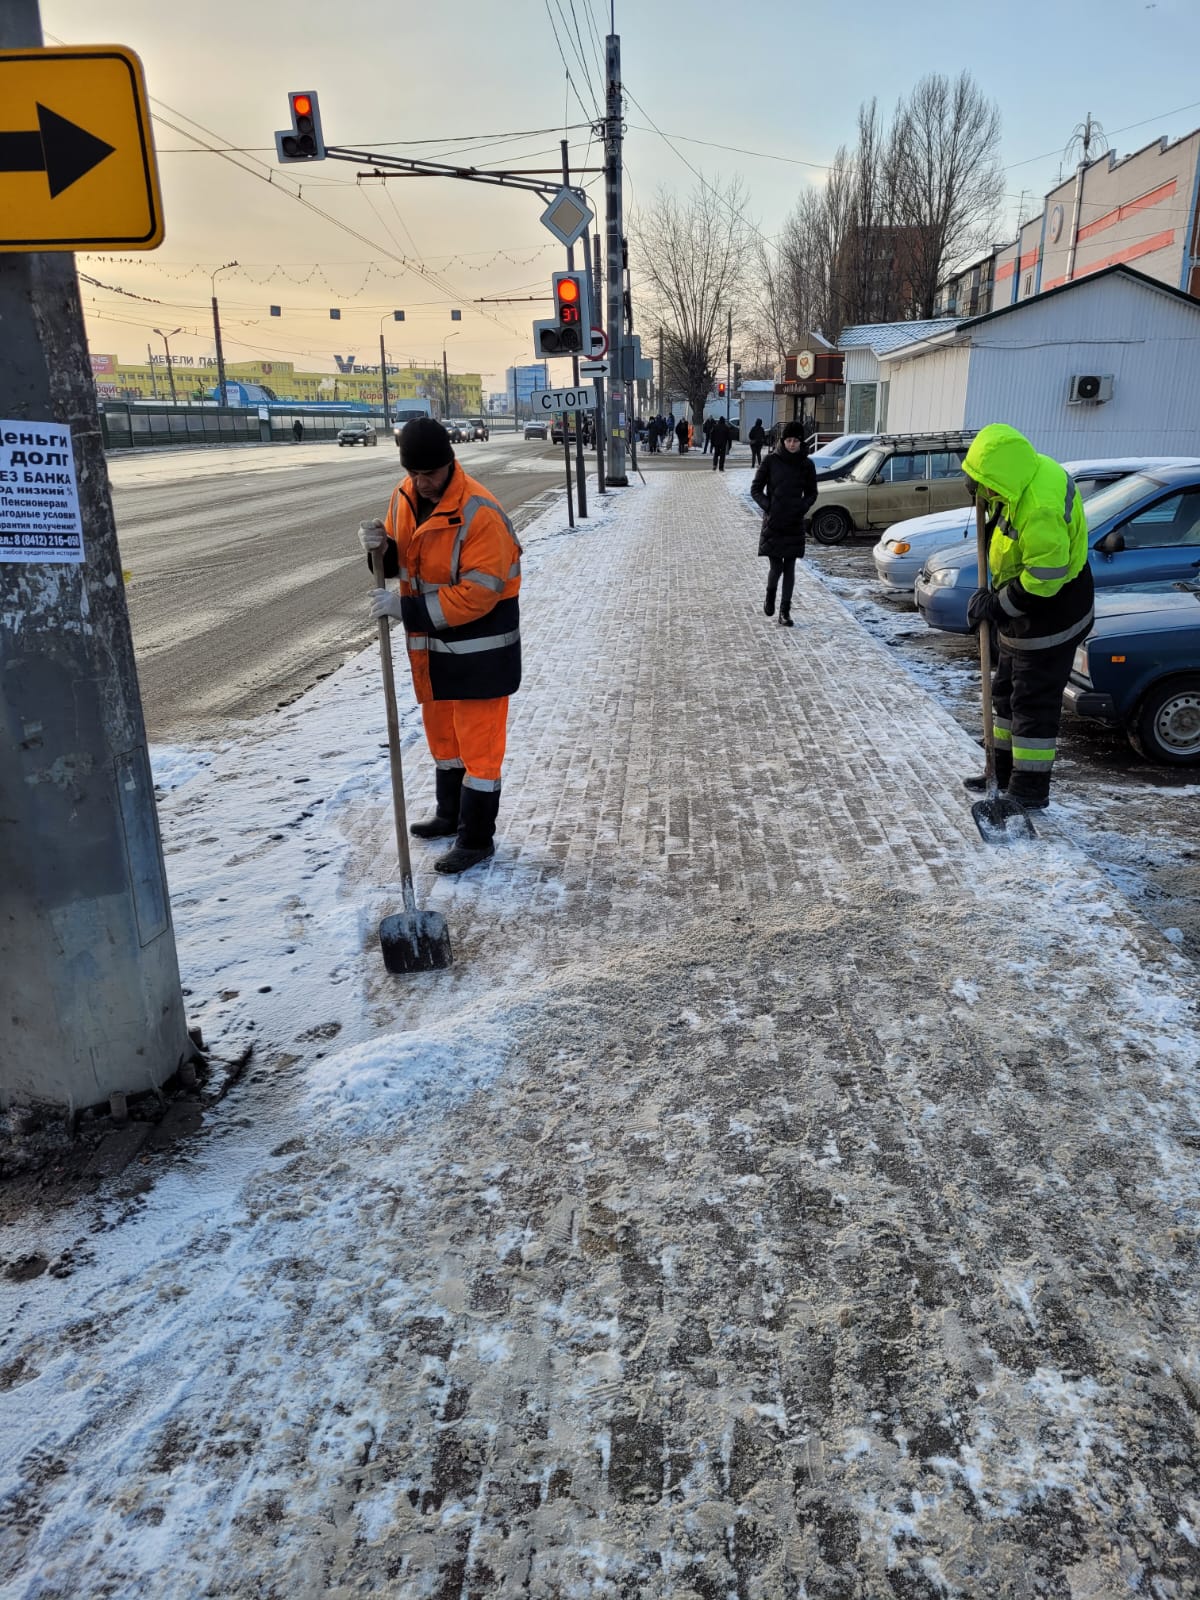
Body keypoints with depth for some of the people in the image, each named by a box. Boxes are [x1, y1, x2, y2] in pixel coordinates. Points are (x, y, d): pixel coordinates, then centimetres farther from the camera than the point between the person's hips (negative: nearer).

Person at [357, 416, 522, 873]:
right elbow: (402, 562, 13)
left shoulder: (479, 512, -24)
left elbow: (477, 595, -27)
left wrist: (405, 608, -25)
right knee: (442, 731, 21)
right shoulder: (403, 498, 1)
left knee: (477, 739, 1)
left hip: (478, 646, -8)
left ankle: (476, 839, 12)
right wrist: (381, 549, -12)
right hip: (431, 642, 8)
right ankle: (450, 815, 39)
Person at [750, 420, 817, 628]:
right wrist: (767, 506, -10)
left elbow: (811, 492, 14)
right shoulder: (771, 461, -2)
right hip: (773, 523, -2)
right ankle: (770, 595, 27)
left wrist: (803, 507, -4)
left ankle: (785, 612, 8)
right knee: (776, 566, -5)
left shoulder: (806, 464, 4)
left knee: (789, 568, 2)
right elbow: (755, 489, 2)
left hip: (795, 523, 2)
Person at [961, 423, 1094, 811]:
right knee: (1005, 690, 19)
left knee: (1034, 703, -2)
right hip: (1025, 611, 10)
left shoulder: (1040, 512, -34)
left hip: (1050, 615, -10)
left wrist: (996, 606, -18)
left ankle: (1029, 791, 9)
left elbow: (1042, 581, -30)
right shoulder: (1031, 470, -4)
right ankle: (1004, 771, 33)